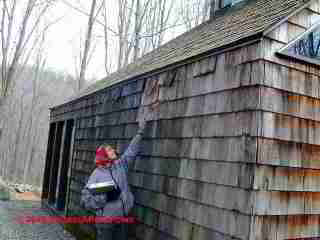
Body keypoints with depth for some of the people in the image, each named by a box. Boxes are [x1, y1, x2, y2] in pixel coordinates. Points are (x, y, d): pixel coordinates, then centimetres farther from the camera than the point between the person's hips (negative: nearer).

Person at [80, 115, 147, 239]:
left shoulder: (121, 165, 4)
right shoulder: (96, 174, -9)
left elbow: (131, 151, 10)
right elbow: (85, 200, -10)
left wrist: (140, 131, 11)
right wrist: (105, 197, -22)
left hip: (123, 219, 5)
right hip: (106, 222, -4)